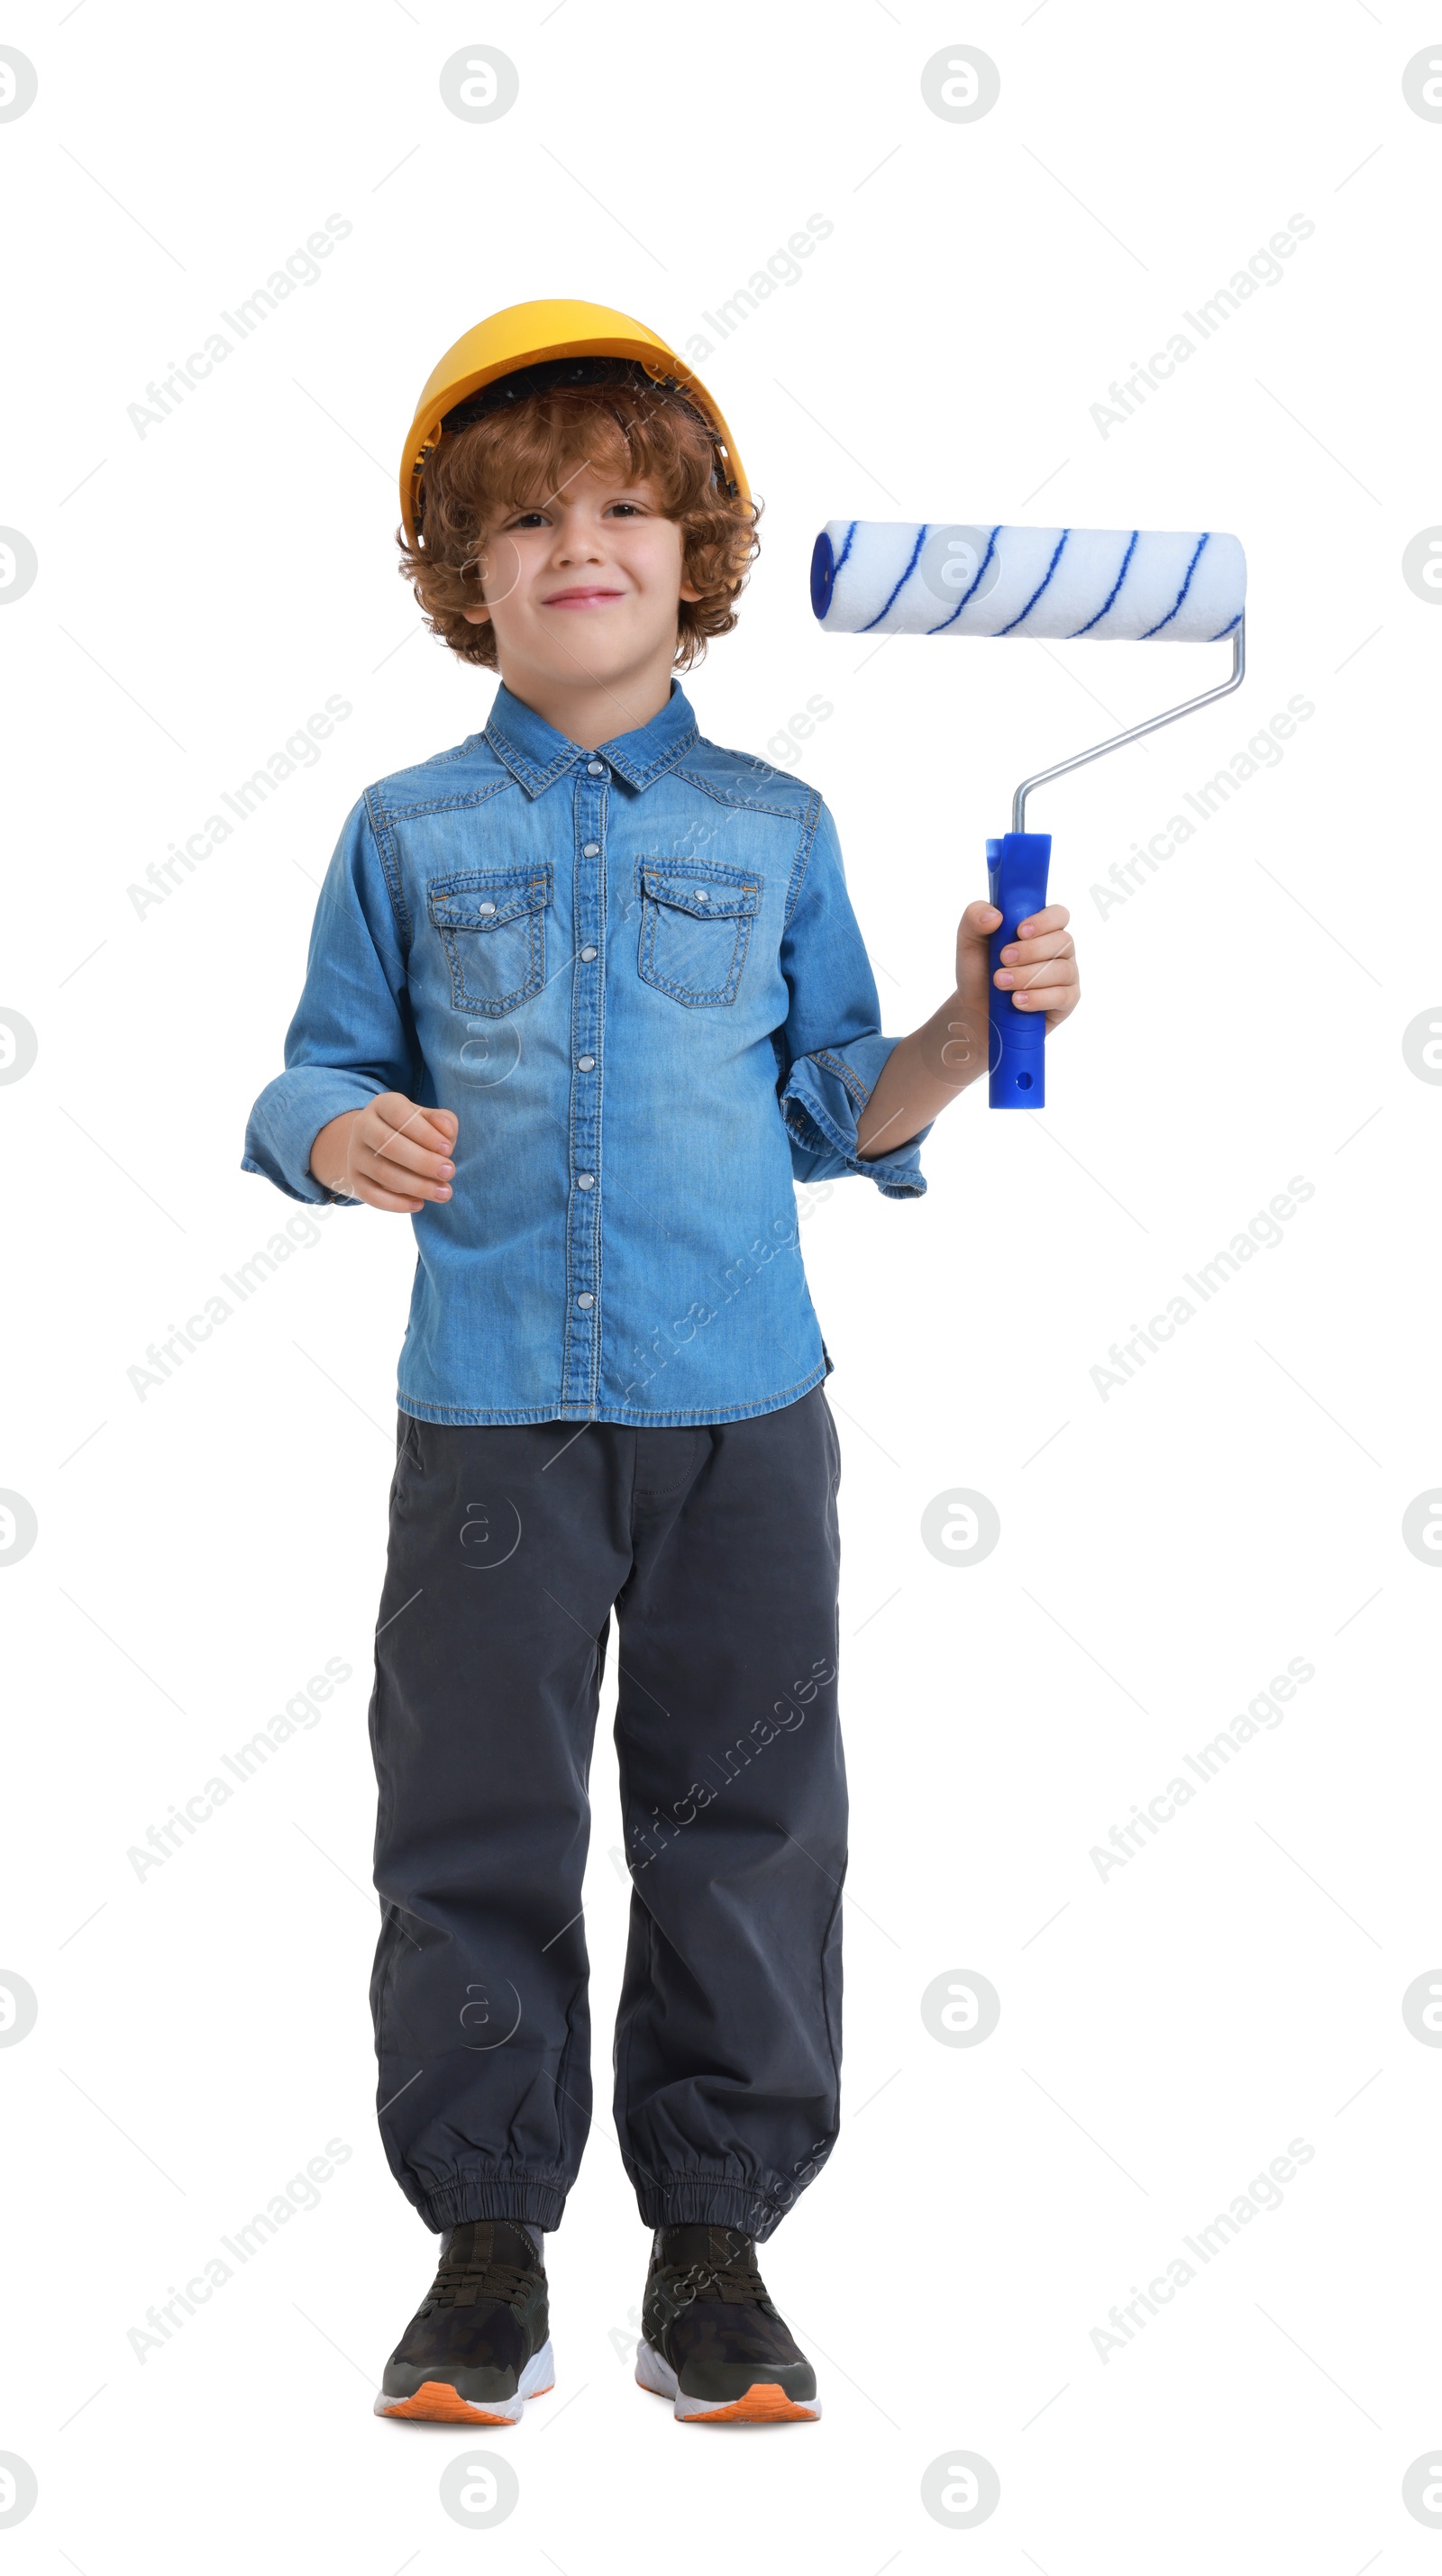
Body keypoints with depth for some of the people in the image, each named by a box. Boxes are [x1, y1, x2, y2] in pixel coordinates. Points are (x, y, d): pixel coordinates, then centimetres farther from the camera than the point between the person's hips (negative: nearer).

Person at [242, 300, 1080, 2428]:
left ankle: (714, 2239, 17)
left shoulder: (773, 830, 9)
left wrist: (974, 1027, -5)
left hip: (739, 1409, 1)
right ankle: (488, 2246, 17)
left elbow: (832, 1110, 11)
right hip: (491, 1411, 0)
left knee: (745, 1829, 5)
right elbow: (327, 1071, 9)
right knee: (474, 1834, 3)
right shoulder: (409, 833, 8)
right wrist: (346, 1135, -12)